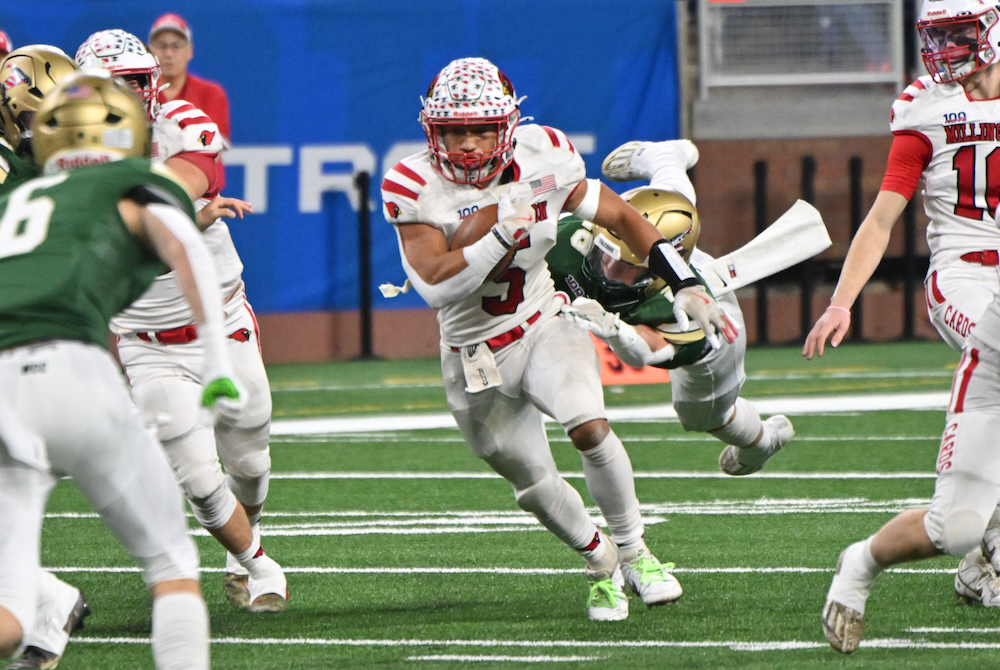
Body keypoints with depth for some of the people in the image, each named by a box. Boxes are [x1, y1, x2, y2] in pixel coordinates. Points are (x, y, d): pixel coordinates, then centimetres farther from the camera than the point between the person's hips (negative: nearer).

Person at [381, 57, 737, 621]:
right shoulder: (417, 188, -20)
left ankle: (633, 551, -6)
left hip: (544, 324, 0)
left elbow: (619, 216, 0)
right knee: (533, 483, 7)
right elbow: (436, 284, -28)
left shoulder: (541, 159, -12)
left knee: (589, 426, -25)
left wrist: (689, 289, -1)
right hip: (476, 356, 0)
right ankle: (600, 563, 33)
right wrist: (504, 231, -37)